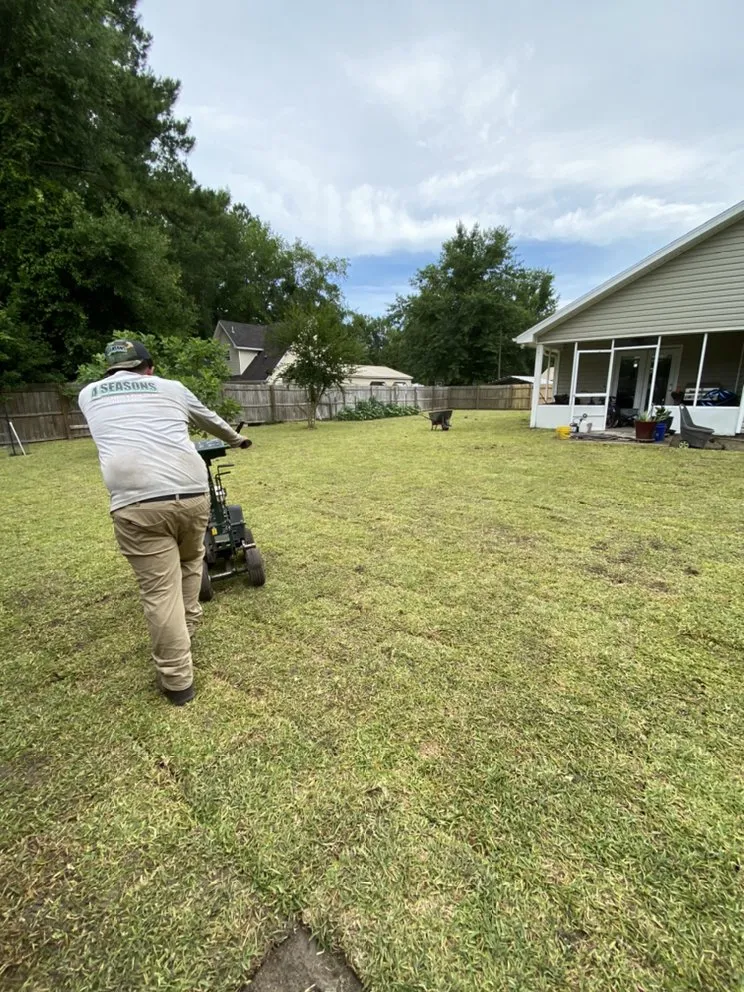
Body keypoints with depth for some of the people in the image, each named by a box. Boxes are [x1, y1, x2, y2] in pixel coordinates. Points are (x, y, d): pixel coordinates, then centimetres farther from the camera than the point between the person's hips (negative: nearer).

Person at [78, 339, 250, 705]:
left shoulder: (88, 395, 23)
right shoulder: (170, 388, 21)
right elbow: (210, 420, 36)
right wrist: (236, 439, 55)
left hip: (136, 503, -1)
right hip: (192, 492, 2)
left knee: (160, 593, 6)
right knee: (191, 560, 29)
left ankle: (177, 680, 18)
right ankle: (187, 626, 43)